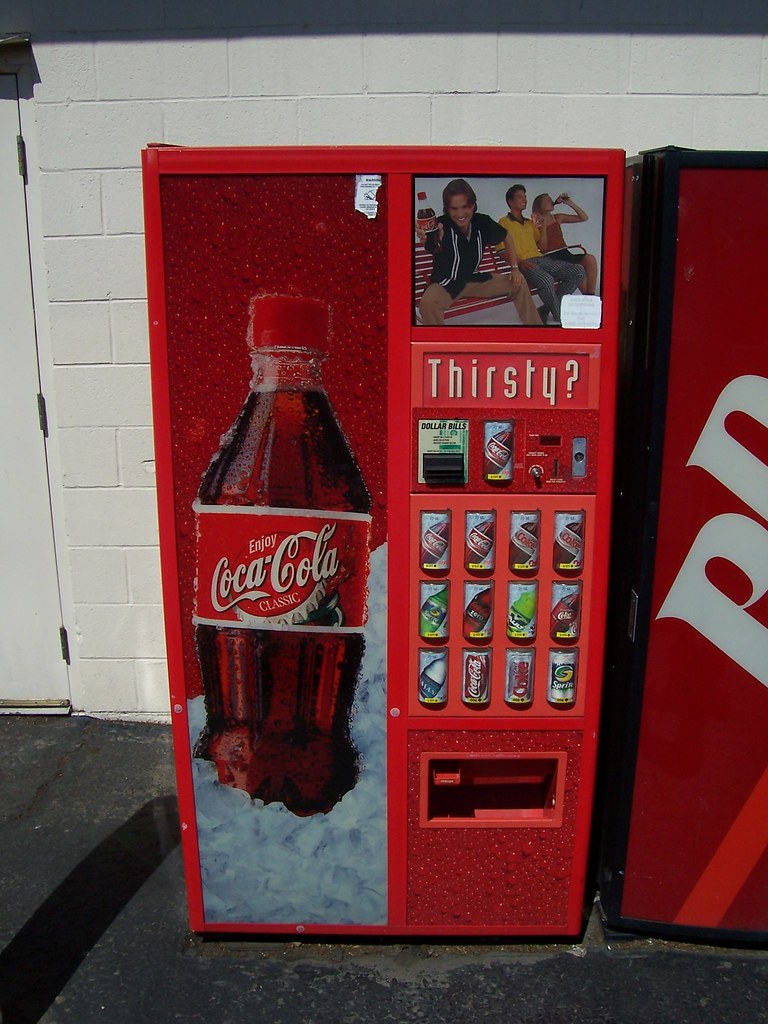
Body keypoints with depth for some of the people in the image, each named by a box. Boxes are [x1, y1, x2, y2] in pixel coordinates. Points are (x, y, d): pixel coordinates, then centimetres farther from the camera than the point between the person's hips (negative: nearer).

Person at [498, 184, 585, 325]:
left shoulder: (530, 223, 30)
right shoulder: (504, 222, 9)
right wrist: (519, 262, -19)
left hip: (542, 259, 7)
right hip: (524, 264, -7)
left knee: (579, 271, -13)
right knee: (546, 280, -40)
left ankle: (545, 310, -12)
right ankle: (559, 318, -20)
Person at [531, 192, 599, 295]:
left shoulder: (558, 218, 18)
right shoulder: (536, 224, 2)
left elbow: (584, 218, 18)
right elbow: (543, 248, -8)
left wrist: (570, 203, 10)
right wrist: (543, 227, -13)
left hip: (565, 254, 6)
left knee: (590, 259, -23)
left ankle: (590, 296, -23)